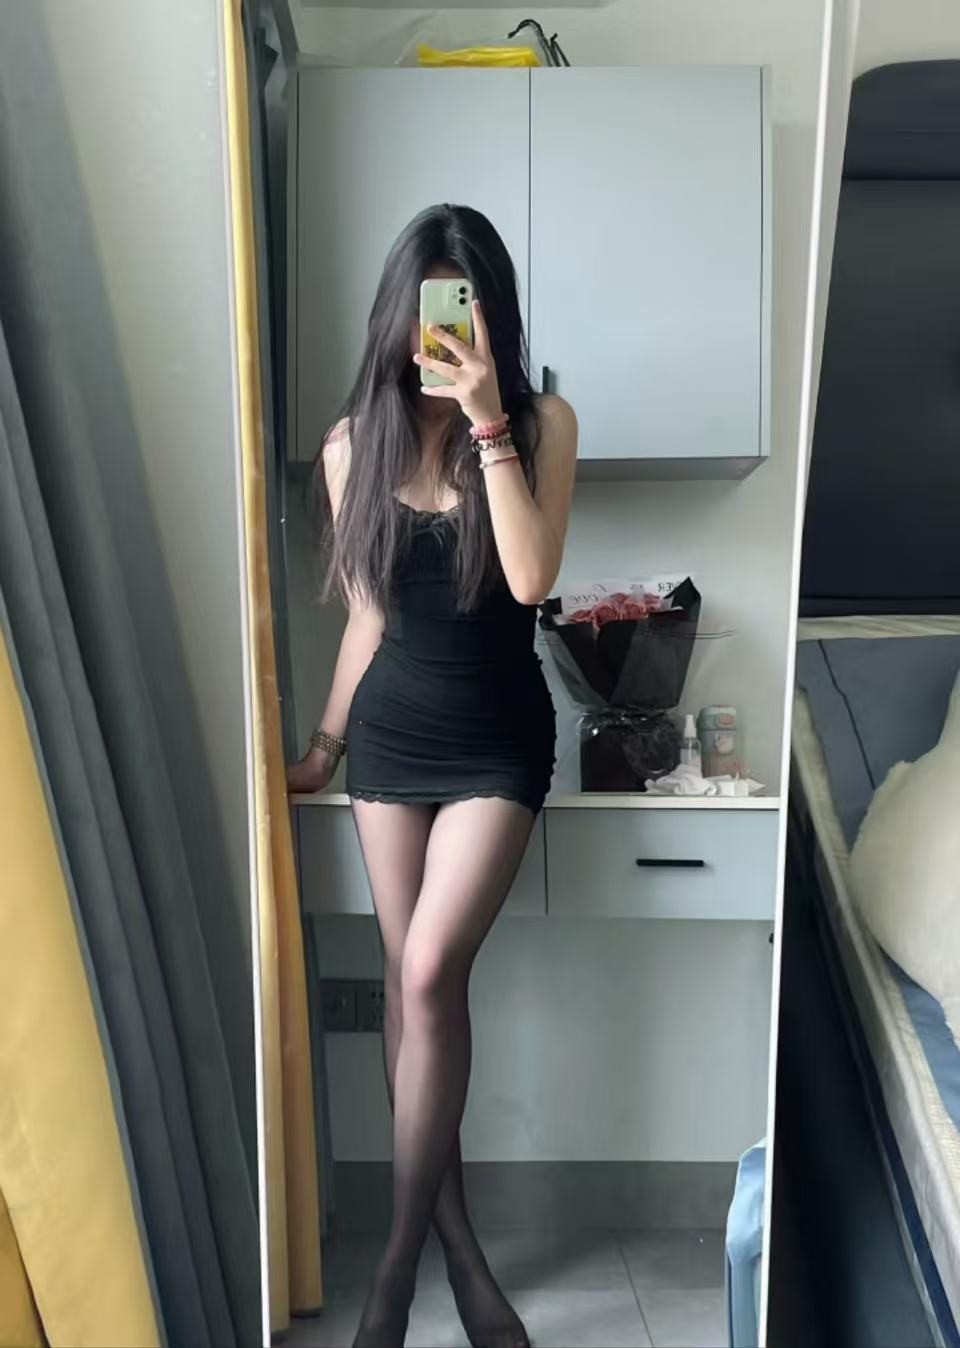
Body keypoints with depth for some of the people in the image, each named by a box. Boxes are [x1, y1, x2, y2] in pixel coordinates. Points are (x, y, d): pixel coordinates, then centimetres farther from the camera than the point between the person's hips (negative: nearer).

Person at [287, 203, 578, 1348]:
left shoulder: (542, 424, -6)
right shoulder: (353, 447, 0)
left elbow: (530, 578, -21)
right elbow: (368, 616, 8)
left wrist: (487, 422, -24)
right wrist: (325, 746, 12)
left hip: (497, 737, -3)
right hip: (391, 732, 3)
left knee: (431, 971, -15)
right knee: (410, 977, 7)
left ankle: (401, 1250, 4)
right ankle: (455, 1231, 26)